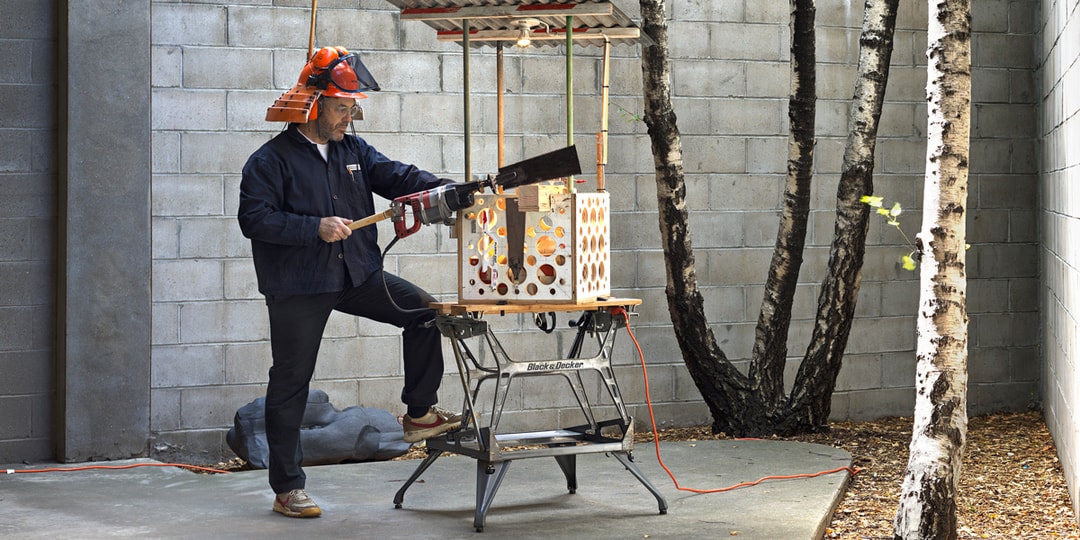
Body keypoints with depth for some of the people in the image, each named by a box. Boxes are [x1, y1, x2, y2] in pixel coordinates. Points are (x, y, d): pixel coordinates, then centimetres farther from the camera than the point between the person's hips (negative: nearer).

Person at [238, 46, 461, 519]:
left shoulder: (353, 151, 10)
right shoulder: (271, 160, -8)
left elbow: (397, 177, 2)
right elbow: (254, 219, -16)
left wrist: (446, 190, -16)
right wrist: (315, 227, -24)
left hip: (358, 275, 5)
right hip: (298, 288, -5)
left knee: (422, 310, -7)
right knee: (291, 383, 1)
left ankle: (419, 413, 6)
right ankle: (287, 488, 9)